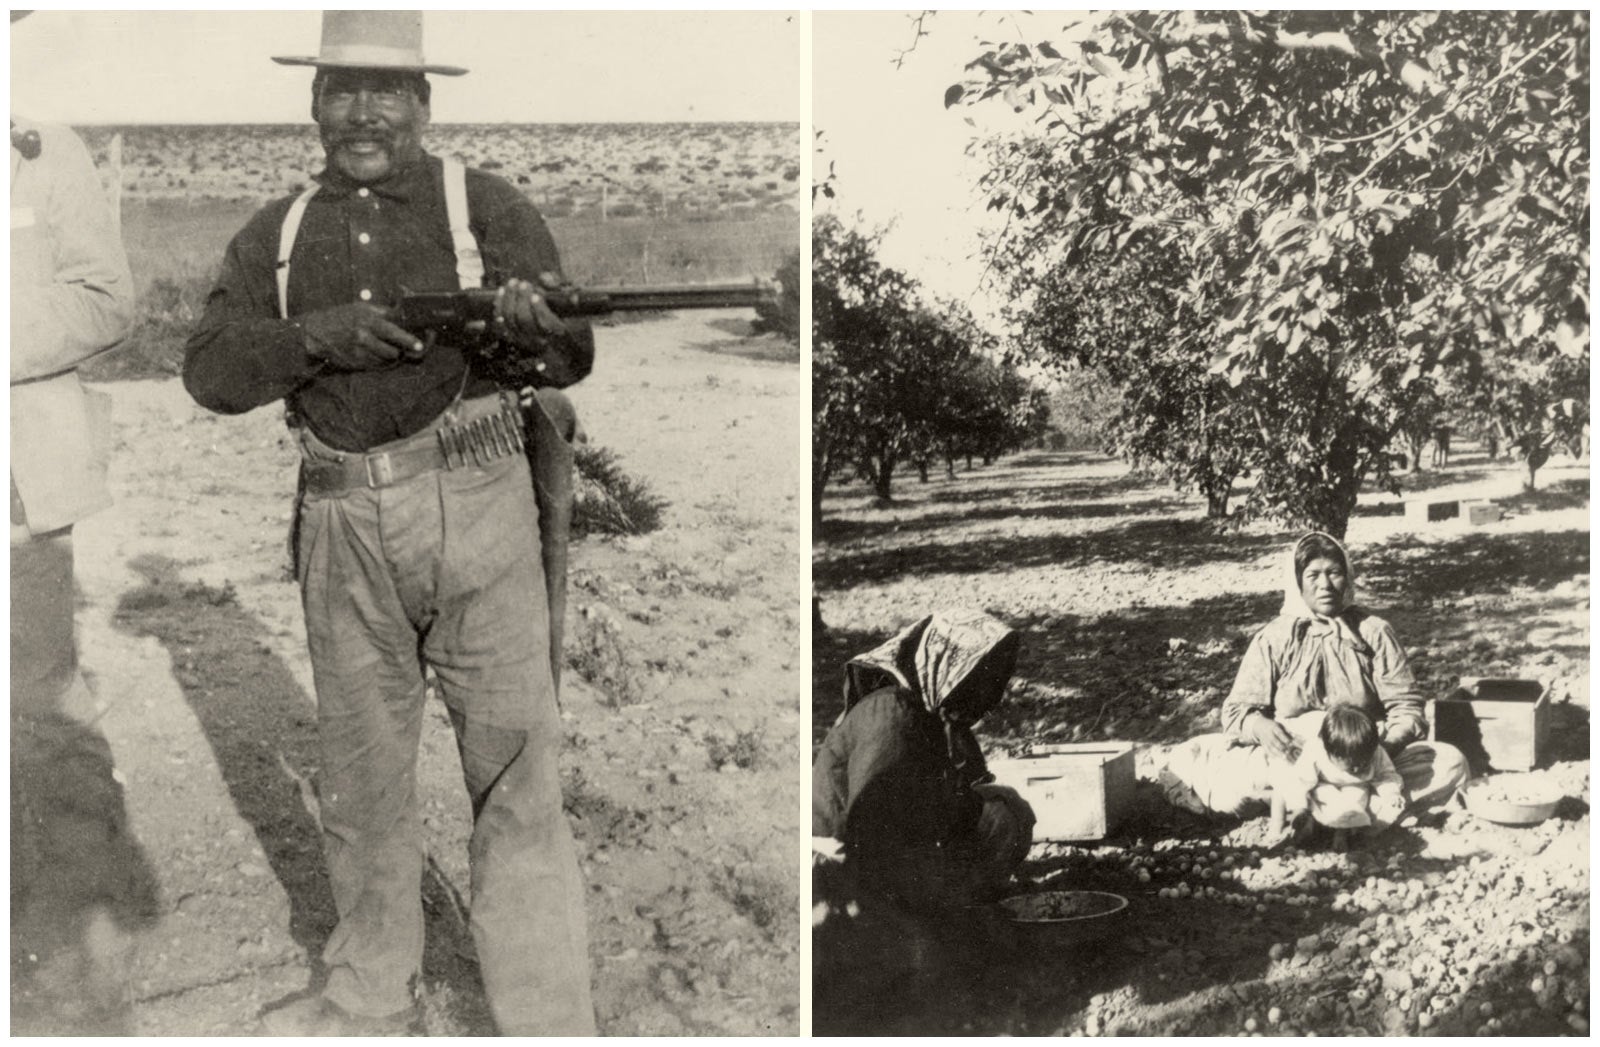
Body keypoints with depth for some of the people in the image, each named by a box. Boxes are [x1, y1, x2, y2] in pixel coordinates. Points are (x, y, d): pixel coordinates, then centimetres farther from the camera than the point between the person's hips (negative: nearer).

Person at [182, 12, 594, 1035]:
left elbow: (574, 356, -2)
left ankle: (549, 1020, 5)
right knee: (362, 778, 15)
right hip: (343, 524, 4)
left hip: (473, 504, -4)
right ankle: (369, 1001, 32)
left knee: (517, 773, -4)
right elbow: (211, 370, 1)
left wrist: (527, 322, -25)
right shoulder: (277, 233, 12)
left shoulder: (487, 206, 2)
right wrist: (318, 335, -16)